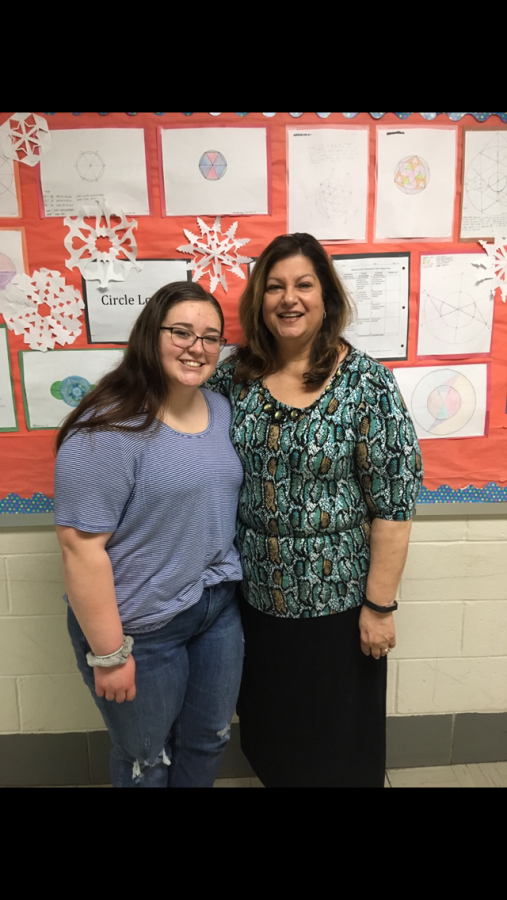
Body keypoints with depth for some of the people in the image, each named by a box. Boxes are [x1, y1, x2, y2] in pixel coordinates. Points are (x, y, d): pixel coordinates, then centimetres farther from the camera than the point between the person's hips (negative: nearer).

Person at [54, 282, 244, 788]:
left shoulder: (221, 410, 2)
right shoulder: (107, 431, -22)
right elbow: (81, 547, -22)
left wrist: (226, 582, 12)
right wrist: (110, 653, -17)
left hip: (220, 607, 7)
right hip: (142, 627, -6)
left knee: (209, 741, 25)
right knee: (147, 762, 19)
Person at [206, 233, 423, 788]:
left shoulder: (366, 382, -14)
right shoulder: (234, 376, -4)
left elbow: (393, 503, -13)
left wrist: (380, 604, -12)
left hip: (336, 600, -3)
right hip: (255, 595, 4)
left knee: (338, 736, 19)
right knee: (268, 725, 26)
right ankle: (272, 772, 54)